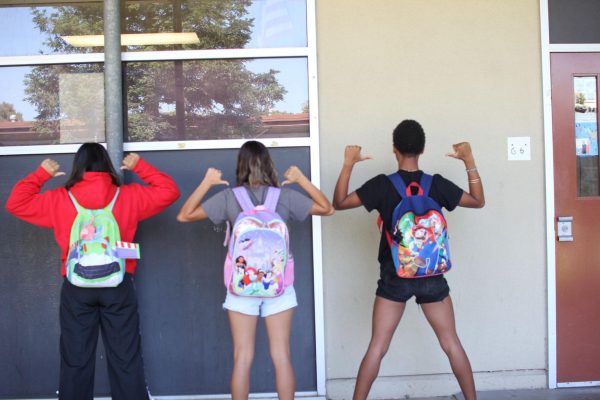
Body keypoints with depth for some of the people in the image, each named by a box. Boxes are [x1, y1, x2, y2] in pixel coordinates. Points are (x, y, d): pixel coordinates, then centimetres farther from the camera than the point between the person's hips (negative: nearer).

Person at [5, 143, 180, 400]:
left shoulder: (59, 199, 0)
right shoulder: (128, 196, 0)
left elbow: (16, 203, 8)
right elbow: (169, 191, 8)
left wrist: (41, 174, 13)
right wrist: (140, 166, 11)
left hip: (76, 287, 0)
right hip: (119, 285, 0)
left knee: (76, 360, 11)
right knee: (126, 358, 8)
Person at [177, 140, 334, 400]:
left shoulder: (228, 197, -5)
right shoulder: (285, 196, -3)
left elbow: (184, 216, 2)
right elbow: (327, 209, 9)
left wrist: (207, 182, 5)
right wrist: (301, 179, 10)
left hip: (242, 286, 0)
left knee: (242, 358, 7)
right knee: (281, 357, 7)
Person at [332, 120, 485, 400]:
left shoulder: (382, 184, -10)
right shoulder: (437, 184, -5)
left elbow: (339, 203, -3)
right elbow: (478, 201, 9)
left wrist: (348, 164, 0)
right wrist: (469, 161, 12)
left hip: (394, 277, -1)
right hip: (431, 277, 1)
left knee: (377, 347, 4)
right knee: (451, 344, 13)